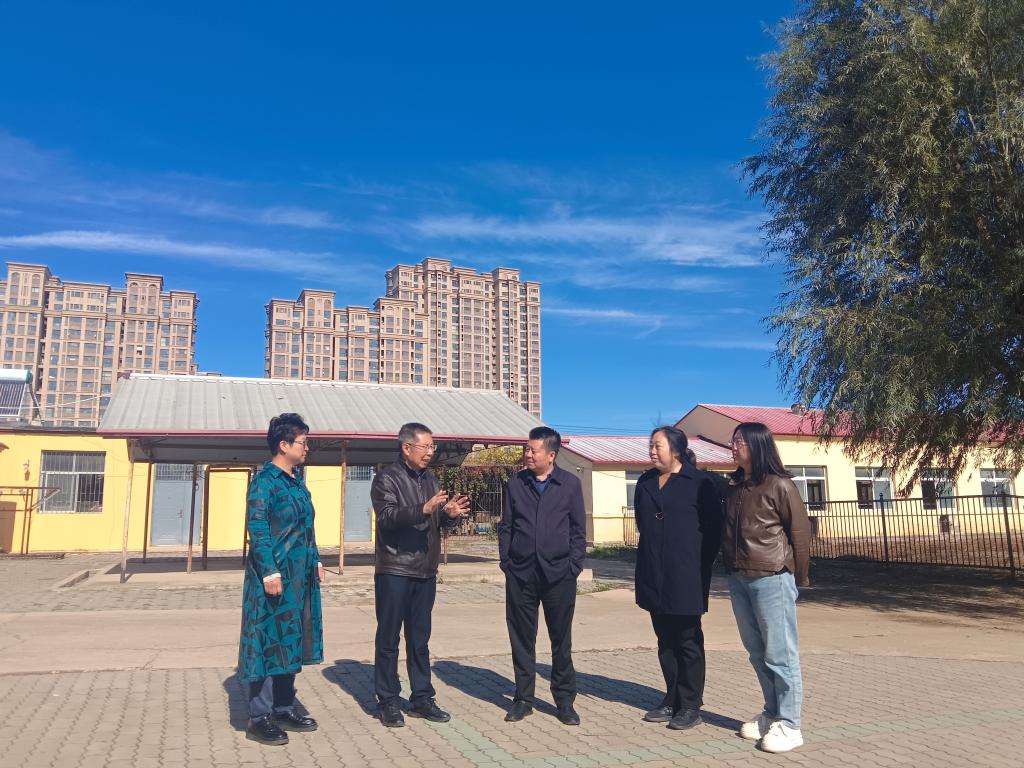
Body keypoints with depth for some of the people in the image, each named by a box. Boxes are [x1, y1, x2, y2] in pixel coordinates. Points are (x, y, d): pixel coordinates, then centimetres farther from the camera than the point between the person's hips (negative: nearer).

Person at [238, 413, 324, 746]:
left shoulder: (297, 480, 13)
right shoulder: (264, 481, -13)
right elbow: (257, 529, -18)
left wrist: (316, 560, 17)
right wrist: (270, 572, -22)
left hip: (300, 577, 9)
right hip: (274, 576, -9)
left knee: (292, 641, 14)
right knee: (269, 641, -2)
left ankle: (284, 708, 26)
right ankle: (259, 718, 9)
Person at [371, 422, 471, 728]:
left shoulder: (429, 479, 14)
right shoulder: (387, 478, -7)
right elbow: (387, 517, -22)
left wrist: (448, 513, -6)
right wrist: (424, 509, -34)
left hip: (425, 572, 6)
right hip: (395, 572, -6)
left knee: (420, 639, 13)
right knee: (388, 639, 4)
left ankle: (422, 698, 22)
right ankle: (388, 702, 14)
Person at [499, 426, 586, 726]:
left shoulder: (570, 484, 1)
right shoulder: (516, 483, 5)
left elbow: (578, 529, 3)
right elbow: (505, 526, 8)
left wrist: (574, 565, -4)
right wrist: (506, 561, 1)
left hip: (558, 574, -1)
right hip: (520, 573, 2)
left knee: (561, 638, 8)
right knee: (521, 637, 8)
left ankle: (565, 700, 20)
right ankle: (523, 698, 21)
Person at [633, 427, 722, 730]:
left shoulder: (699, 483, -6)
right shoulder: (645, 482, 11)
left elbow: (713, 528, -5)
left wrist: (701, 566, -5)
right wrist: (650, 556, 12)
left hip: (685, 577, -6)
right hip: (653, 577, 6)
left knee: (688, 642, 3)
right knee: (665, 642, 13)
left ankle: (690, 706, 11)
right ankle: (672, 700, 24)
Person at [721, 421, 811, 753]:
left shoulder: (780, 486, -9)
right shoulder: (735, 487, 11)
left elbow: (800, 532, -5)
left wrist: (798, 577, -1)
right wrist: (731, 567, 11)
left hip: (772, 579, -7)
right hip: (739, 580, 7)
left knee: (780, 654, -1)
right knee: (758, 653, 14)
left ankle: (789, 725, 8)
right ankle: (772, 715, 26)